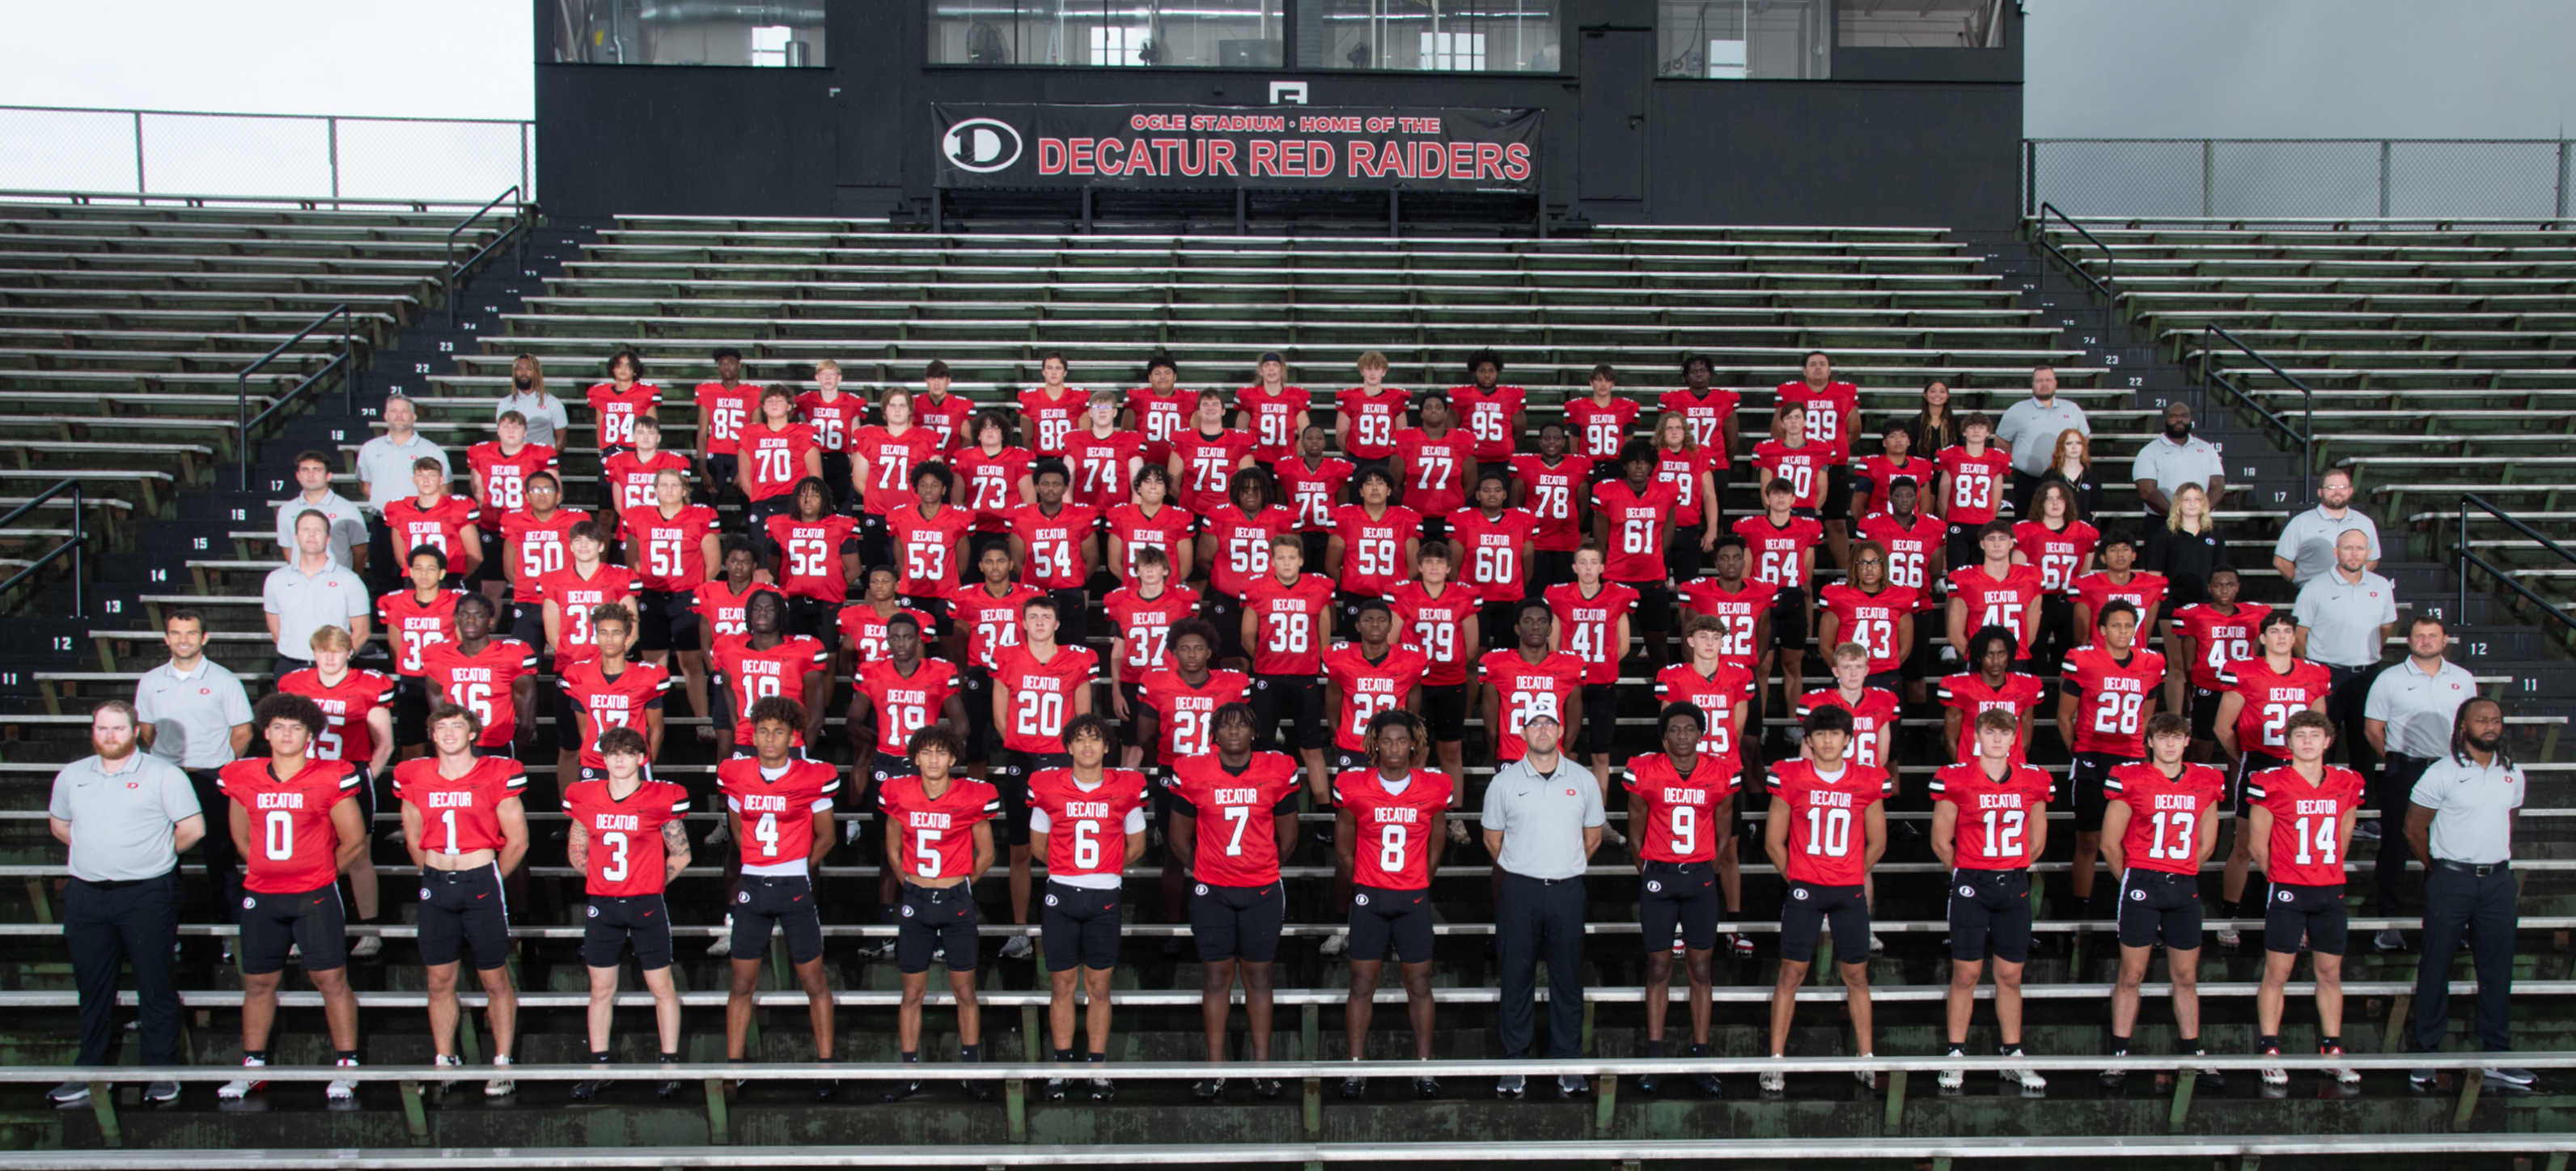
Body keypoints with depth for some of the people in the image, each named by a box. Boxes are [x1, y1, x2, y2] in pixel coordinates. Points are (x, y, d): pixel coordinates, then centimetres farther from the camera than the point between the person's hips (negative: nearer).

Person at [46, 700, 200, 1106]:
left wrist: (154, 855, 3)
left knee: (156, 986, 0)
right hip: (86, 895, 4)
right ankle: (91, 1071, 22)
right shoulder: (72, 776, 11)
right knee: (92, 987, 11)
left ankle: (162, 1071, 8)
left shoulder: (163, 774, -3)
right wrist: (97, 854, 13)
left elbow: (193, 827, -4)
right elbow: (59, 824, 23)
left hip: (147, 894, -4)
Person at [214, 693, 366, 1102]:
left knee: (331, 979, -3)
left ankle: (346, 1068, 3)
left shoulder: (331, 779, -6)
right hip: (261, 896, 4)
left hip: (315, 895, -4)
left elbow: (354, 839, 1)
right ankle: (252, 1068, 22)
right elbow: (241, 837, 19)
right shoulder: (242, 779, 5)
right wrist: (269, 868, 13)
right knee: (258, 982, 10)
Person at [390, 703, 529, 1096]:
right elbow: (413, 839, 18)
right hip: (435, 886, 3)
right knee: (440, 980, 8)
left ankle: (503, 1064, 9)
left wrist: (489, 882, 6)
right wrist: (437, 875, 14)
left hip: (481, 882, -3)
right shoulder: (415, 778, 6)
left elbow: (517, 841, 0)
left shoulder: (498, 775, -4)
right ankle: (443, 1061, 17)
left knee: (494, 979, 2)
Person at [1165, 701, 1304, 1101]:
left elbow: (1287, 837, 11)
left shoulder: (1278, 772, -1)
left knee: (1258, 974, 5)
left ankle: (1262, 1067, 12)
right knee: (1215, 974, 3)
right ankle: (1214, 1070, 9)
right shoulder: (1192, 773, -3)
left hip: (1263, 891, 0)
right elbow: (1180, 836, 9)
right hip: (1211, 892, 0)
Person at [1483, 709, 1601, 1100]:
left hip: (1567, 890, 1)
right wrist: (1526, 869, 10)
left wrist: (1563, 867, 12)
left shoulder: (1583, 780, 5)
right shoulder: (1504, 782, 1)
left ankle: (1568, 1061, 13)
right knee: (1517, 977, 3)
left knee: (1568, 977, 4)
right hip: (1519, 891, -1)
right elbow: (1493, 839, 9)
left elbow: (1592, 837, 14)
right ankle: (1515, 1061, 12)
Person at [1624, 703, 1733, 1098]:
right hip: (1658, 874, -1)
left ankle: (1699, 1060, 9)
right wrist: (1646, 873, 8)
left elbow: (1724, 830, 11)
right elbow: (1636, 828, 6)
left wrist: (1710, 870, 11)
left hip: (1701, 877, 1)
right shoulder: (1644, 772, -4)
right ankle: (1654, 1060, 7)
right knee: (1658, 966, 2)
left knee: (1700, 968, 3)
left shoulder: (1721, 773, 0)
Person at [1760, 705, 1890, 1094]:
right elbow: (1773, 842, 5)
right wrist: (1796, 879, 4)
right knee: (1792, 972, -2)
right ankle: (1775, 1061, 2)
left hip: (1849, 891, 2)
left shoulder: (1868, 782, 2)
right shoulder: (1790, 777, -2)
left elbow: (1877, 843, 13)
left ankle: (1867, 1059, 16)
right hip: (1804, 888, -2)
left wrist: (1850, 876, 10)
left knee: (1856, 975, 7)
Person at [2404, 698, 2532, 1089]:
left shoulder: (2513, 774, 8)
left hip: (2498, 880, 4)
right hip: (2450, 881, -4)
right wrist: (2441, 868, 5)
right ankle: (2426, 1053, 11)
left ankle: (2497, 1056, 16)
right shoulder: (2442, 774, -8)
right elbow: (2414, 828, -2)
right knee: (2436, 966, 2)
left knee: (2498, 968, 7)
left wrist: (2498, 861, 13)